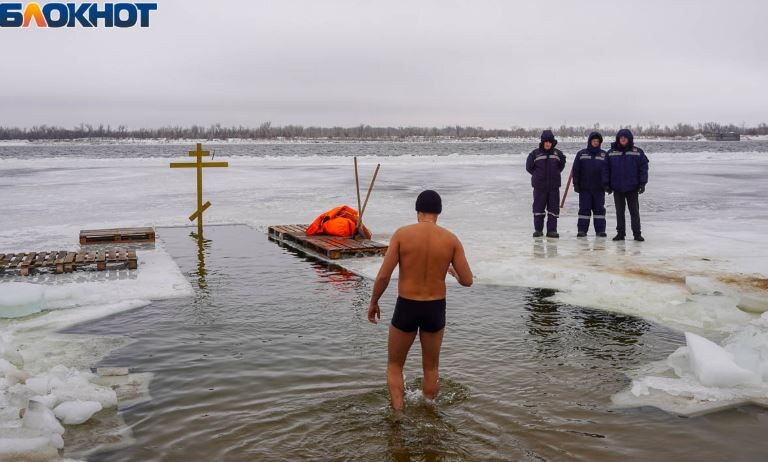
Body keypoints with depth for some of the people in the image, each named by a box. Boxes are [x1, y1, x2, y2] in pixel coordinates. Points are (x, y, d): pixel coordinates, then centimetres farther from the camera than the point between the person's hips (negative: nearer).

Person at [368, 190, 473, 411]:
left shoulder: (402, 234, -10)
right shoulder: (451, 239, -5)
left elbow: (383, 275, -13)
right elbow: (467, 280, -5)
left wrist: (373, 303, 2)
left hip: (406, 308, -2)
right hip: (435, 309, 2)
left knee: (394, 366, 17)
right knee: (431, 368, 22)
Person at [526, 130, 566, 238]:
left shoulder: (557, 154, 5)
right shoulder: (535, 153, -2)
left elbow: (562, 165, 21)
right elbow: (529, 167, 6)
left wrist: (555, 173, 11)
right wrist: (537, 175, 3)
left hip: (554, 186, 2)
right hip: (539, 186, -2)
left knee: (554, 208, 2)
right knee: (538, 208, 4)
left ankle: (552, 230, 7)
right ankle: (538, 229, 13)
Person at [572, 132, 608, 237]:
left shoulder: (604, 155, 7)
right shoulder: (581, 154, 4)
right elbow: (576, 170, 4)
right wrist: (576, 184, -2)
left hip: (599, 188, 1)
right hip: (584, 187, -1)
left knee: (599, 209, 4)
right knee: (584, 209, 1)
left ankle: (600, 230, 8)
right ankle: (582, 230, 4)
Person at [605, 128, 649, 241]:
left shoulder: (637, 152, 0)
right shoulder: (611, 152, 3)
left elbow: (643, 167, 0)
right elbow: (607, 169, 5)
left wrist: (642, 183, -6)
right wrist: (607, 184, 0)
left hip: (632, 187, -1)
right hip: (617, 187, 2)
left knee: (634, 211, 4)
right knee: (619, 211, 8)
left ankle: (637, 233, 10)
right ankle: (620, 233, 16)